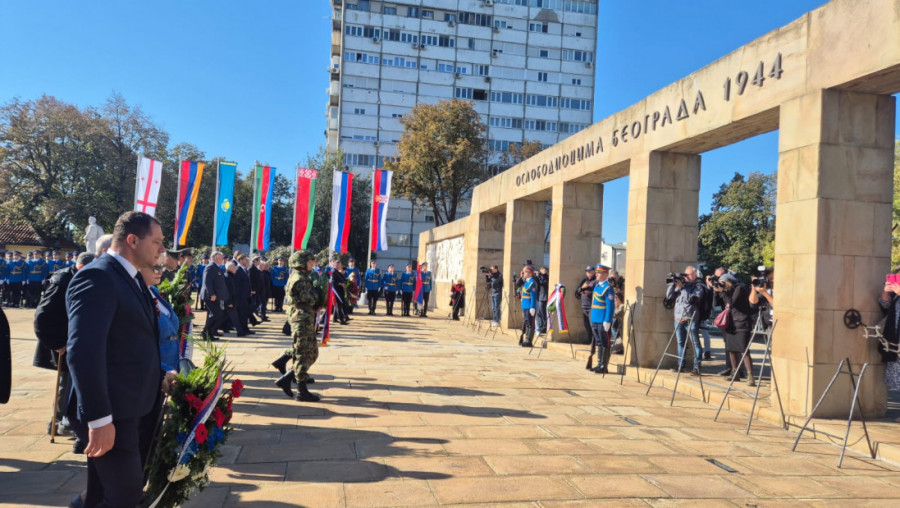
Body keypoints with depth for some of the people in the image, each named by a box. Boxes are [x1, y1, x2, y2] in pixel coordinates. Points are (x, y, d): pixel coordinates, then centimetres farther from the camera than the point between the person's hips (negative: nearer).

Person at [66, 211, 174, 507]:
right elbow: (84, 351, -26)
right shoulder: (97, 277, -18)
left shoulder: (133, 278, 13)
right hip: (111, 409, -10)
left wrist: (158, 378, 14)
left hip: (129, 404, 10)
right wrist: (99, 418, -27)